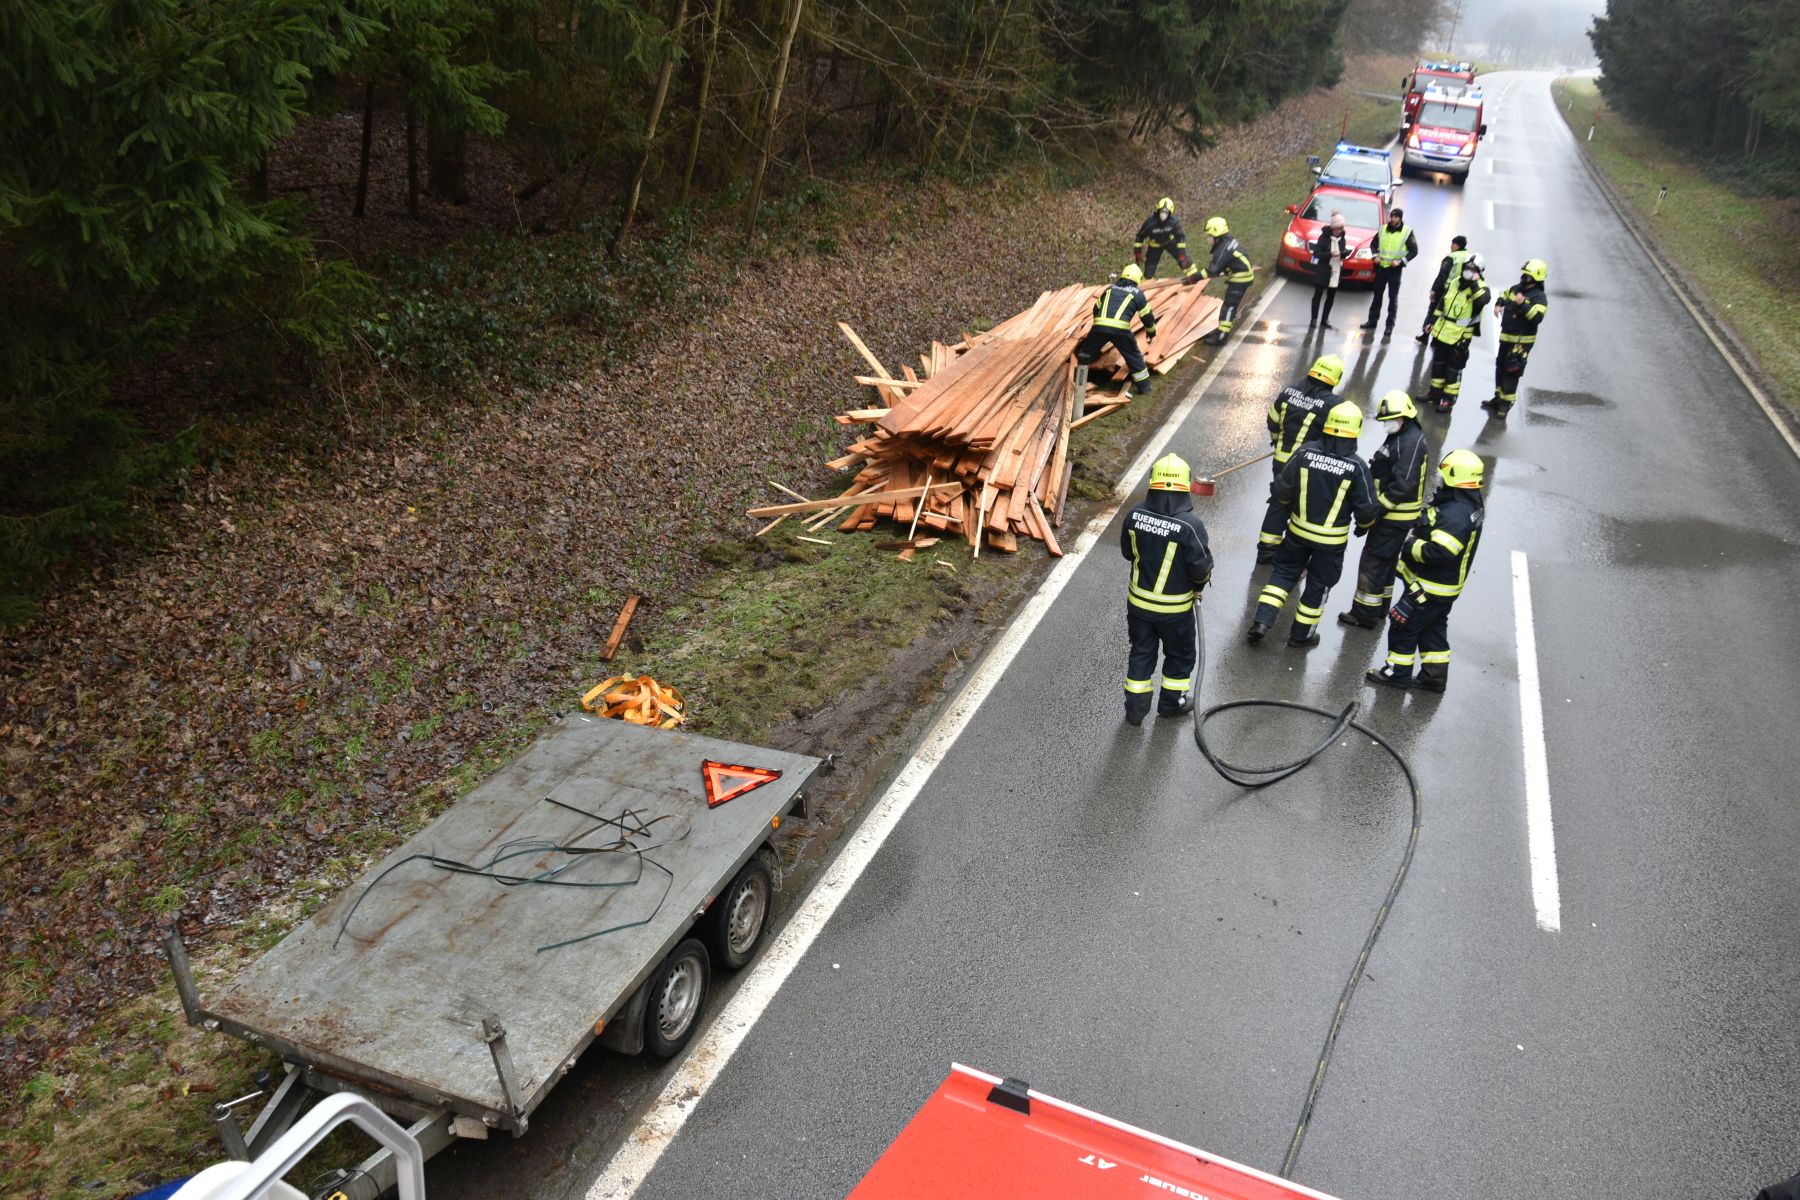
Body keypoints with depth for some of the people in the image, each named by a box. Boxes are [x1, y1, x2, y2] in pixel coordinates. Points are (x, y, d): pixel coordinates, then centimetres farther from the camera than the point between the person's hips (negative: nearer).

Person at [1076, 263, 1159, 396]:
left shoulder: (1110, 288, 26)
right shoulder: (1138, 293, 17)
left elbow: (1096, 308, 32)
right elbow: (1147, 316, 22)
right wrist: (1151, 332, 39)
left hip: (1099, 326, 2)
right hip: (1121, 329, -2)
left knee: (1086, 350, 24)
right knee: (1133, 355, 15)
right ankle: (1143, 385, 18)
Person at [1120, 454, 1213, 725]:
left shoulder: (1134, 516, -14)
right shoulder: (1190, 525, -27)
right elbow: (1201, 568, -18)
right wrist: (1197, 584, 4)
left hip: (1138, 601, 4)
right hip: (1174, 607, -3)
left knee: (1141, 652, 21)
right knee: (1180, 654, 22)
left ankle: (1135, 707, 29)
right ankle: (1172, 701, 38)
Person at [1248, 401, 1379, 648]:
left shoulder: (1305, 452, -14)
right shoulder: (1357, 467, -18)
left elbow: (1282, 491, -7)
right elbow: (1366, 508, -10)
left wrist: (1291, 504, 16)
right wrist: (1364, 524, 12)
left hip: (1298, 530, 2)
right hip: (1332, 540, -2)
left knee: (1283, 572, 18)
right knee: (1318, 585, 15)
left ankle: (1262, 621, 7)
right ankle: (1301, 634, 27)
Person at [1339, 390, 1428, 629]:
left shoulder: (1412, 441, -20)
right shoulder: (1399, 437, 13)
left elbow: (1403, 484, -26)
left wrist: (1378, 508, -22)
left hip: (1396, 517, -11)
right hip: (1391, 513, 11)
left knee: (1373, 562, -5)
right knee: (1386, 562, 21)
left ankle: (1365, 615, 1)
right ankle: (1379, 608, 34)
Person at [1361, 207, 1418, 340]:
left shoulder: (1407, 232, -8)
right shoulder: (1383, 229, 3)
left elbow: (1414, 251, -6)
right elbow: (1374, 244, 14)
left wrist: (1401, 261, -17)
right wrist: (1376, 256, -4)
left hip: (1395, 269, -4)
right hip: (1381, 267, 4)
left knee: (1393, 298, -1)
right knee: (1377, 295, 13)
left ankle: (1390, 325, 2)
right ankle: (1372, 320, 23)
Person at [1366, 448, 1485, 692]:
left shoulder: (1455, 514, -29)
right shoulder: (1467, 507, 5)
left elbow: (1438, 551, -35)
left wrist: (1410, 544, -21)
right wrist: (1415, 535, 2)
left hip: (1430, 588, -10)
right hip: (1442, 588, 10)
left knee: (1403, 625, 4)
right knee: (1432, 628, 21)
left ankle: (1397, 672, 16)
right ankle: (1435, 675, 30)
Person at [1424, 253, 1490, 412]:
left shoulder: (1481, 288, -10)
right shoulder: (1454, 283, 8)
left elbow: (1481, 301, -34)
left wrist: (1474, 283, -29)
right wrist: (1433, 322, 17)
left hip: (1460, 336, -6)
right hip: (1442, 331, 6)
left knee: (1454, 368, 0)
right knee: (1438, 363, 16)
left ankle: (1449, 398, 8)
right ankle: (1436, 391, 31)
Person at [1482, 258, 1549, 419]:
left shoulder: (1539, 297, -15)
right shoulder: (1517, 288, 8)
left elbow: (1537, 317, -28)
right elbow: (1505, 295, 28)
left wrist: (1523, 305, -35)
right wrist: (1499, 304, 8)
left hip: (1521, 341, -9)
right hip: (1506, 337, 9)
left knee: (1511, 372, -8)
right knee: (1500, 368, 19)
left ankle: (1506, 404, -1)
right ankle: (1498, 398, 34)